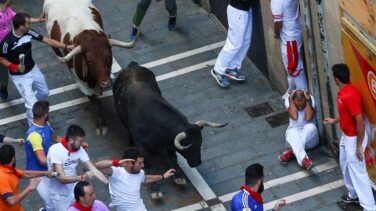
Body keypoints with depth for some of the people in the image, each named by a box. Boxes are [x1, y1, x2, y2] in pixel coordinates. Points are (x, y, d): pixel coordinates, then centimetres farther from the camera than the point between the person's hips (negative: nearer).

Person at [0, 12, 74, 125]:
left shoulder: (28, 33, -14)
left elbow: (48, 40, -7)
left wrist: (66, 46, -9)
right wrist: (14, 67, -27)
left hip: (33, 69, 7)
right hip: (19, 76, -7)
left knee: (44, 92, 24)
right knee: (32, 104, -7)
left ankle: (30, 103, 54)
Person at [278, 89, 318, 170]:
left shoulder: (311, 99, -8)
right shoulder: (288, 100, -6)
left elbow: (308, 118, -21)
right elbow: (294, 116, -22)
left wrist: (308, 101, -23)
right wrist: (291, 99, -19)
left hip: (309, 136, 0)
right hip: (294, 133, 0)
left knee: (310, 127, -34)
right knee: (292, 132, -35)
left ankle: (291, 152, -32)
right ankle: (303, 159, -54)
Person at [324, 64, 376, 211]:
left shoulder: (349, 95, -31)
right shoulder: (343, 92, 1)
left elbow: (360, 121, -29)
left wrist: (359, 146, -23)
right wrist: (335, 120, 28)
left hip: (354, 138, -10)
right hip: (346, 136, 10)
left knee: (357, 171, -2)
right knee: (345, 165, 25)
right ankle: (354, 194, 44)